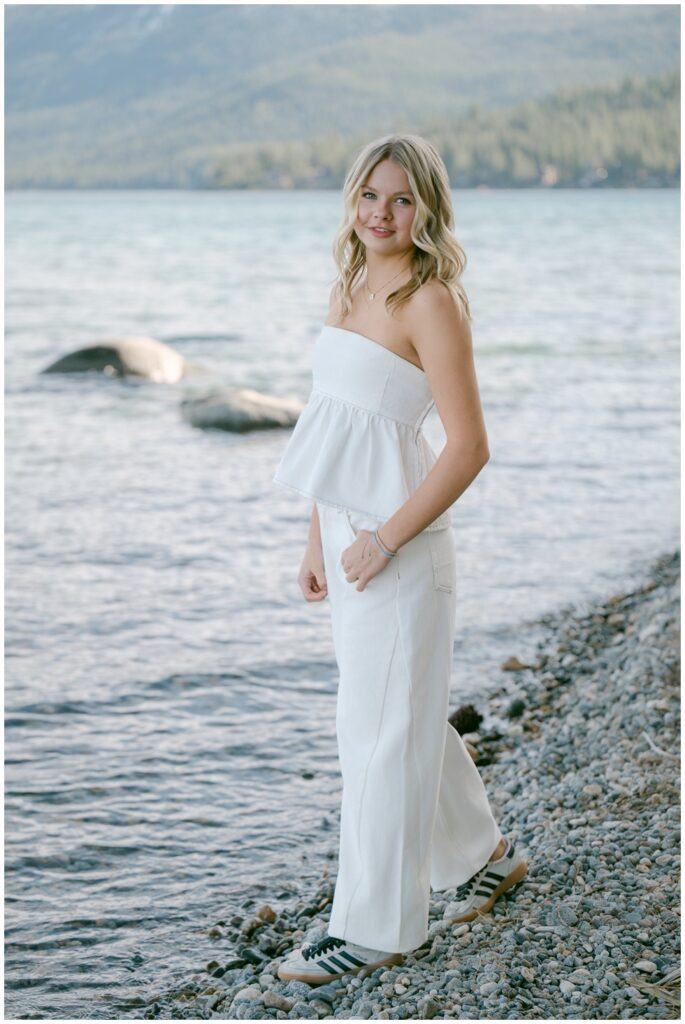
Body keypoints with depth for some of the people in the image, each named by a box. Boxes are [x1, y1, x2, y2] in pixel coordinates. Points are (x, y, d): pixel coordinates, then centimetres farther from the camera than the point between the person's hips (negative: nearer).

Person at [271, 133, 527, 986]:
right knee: (400, 717, 19)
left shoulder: (431, 303, -14)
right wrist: (317, 539, 14)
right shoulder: (347, 290, 11)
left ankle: (377, 926, 12)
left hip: (397, 544, -9)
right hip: (348, 532, 9)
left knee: (383, 730, 0)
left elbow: (469, 447, -18)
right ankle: (482, 854, 38)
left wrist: (385, 541, -17)